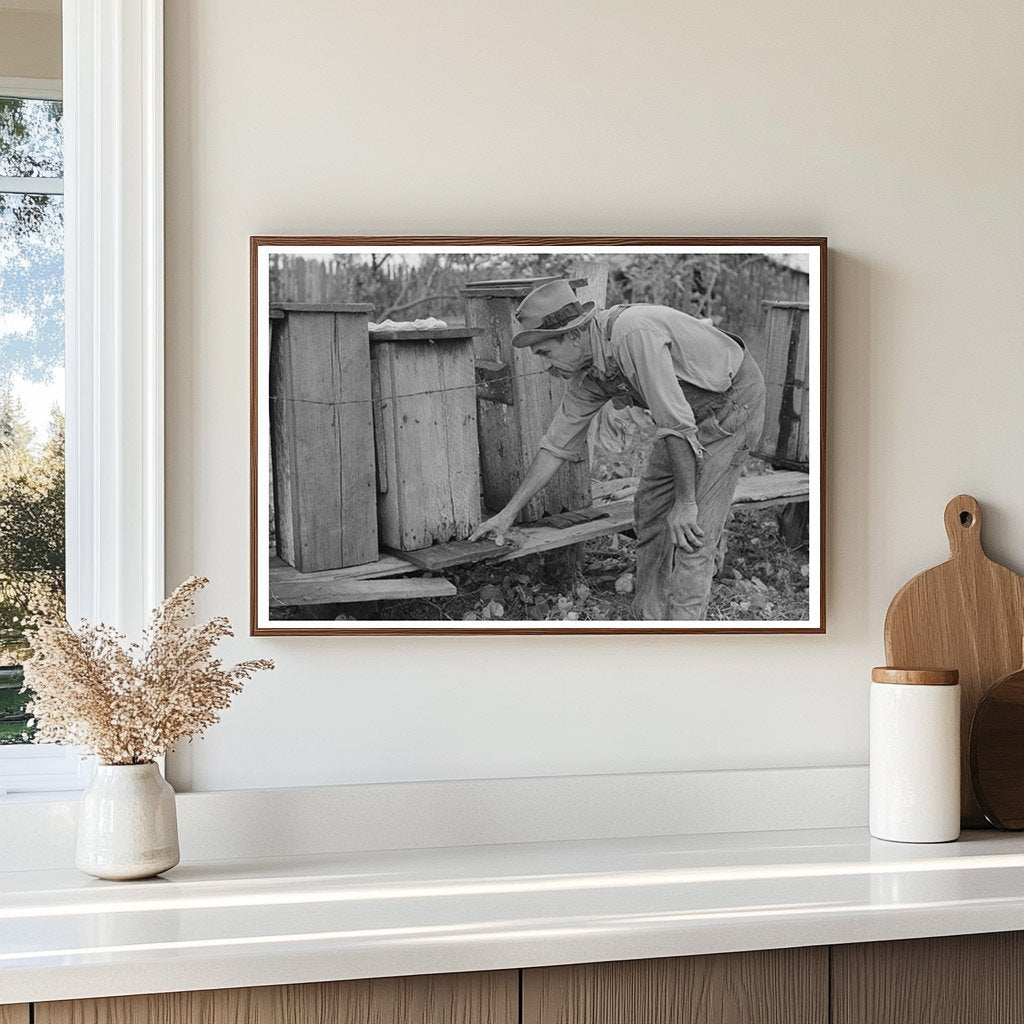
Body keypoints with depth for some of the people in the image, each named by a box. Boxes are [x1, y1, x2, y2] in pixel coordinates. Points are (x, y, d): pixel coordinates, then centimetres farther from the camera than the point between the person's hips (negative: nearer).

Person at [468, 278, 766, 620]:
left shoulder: (633, 333, -32)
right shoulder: (586, 374, -3)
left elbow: (677, 422, -32)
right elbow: (557, 443, 7)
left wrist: (685, 502, -25)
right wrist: (508, 513, 10)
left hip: (732, 404, -9)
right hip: (688, 410, 9)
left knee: (690, 531, -13)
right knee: (649, 509, 12)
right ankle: (649, 617, 22)